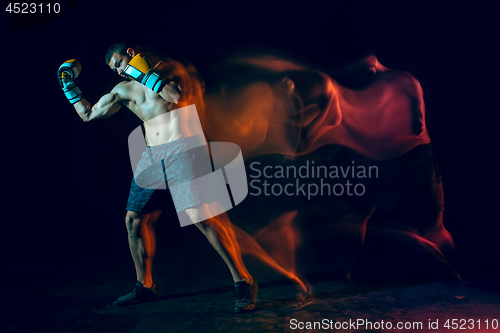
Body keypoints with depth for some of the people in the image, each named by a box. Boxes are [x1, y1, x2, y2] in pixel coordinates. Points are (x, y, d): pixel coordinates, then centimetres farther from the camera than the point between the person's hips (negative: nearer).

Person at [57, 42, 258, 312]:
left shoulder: (169, 68, 4)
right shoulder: (124, 89, 18)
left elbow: (177, 95, -18)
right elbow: (88, 115, 22)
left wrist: (143, 71, -13)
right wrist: (68, 84, 20)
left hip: (183, 149, -7)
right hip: (152, 155, 7)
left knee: (203, 218, -17)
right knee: (134, 219, 6)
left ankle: (243, 282, -9)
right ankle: (144, 286, 23)